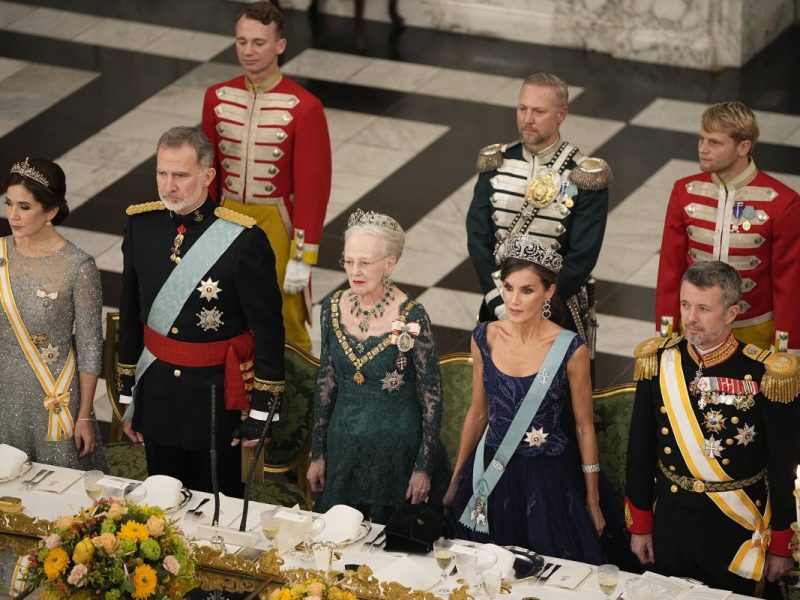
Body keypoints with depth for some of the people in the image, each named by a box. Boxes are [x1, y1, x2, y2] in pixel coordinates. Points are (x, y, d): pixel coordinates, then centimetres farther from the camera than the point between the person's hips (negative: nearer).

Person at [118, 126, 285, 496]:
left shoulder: (243, 240, -18)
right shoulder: (141, 224, -3)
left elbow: (268, 329, -11)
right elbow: (130, 315, 7)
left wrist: (261, 411, -9)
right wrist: (127, 396, 10)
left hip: (215, 394, -4)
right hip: (156, 391, 4)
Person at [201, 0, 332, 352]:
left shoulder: (303, 108, -14)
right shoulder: (217, 97, 0)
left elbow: (313, 186, -12)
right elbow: (208, 172, 9)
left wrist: (302, 257, -14)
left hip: (277, 224, -4)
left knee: (284, 327, 7)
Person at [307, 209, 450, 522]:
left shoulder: (411, 317, -15)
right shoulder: (333, 308, -1)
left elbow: (432, 395, -9)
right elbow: (326, 382, 8)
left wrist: (424, 467, -10)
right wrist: (317, 454, 9)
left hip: (397, 451, -4)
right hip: (344, 449, 4)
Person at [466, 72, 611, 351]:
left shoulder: (584, 177, -11)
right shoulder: (496, 163, 1)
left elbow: (583, 257, -14)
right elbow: (477, 236, -2)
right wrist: (500, 304, -13)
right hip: (497, 307, 3)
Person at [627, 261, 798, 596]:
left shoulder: (766, 376, -17)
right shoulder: (659, 362, -6)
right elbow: (641, 448, 3)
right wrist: (639, 525, 7)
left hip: (736, 529, -3)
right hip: (671, 521, 3)